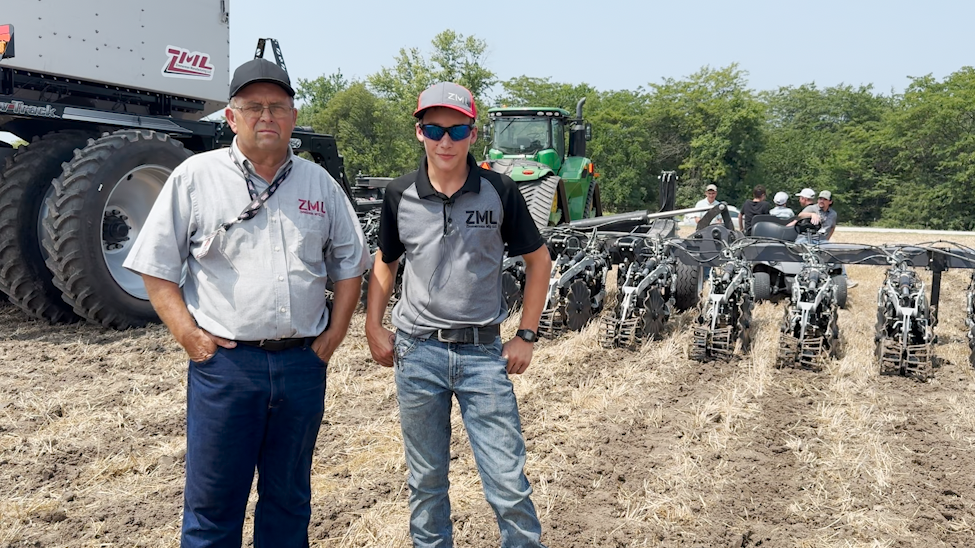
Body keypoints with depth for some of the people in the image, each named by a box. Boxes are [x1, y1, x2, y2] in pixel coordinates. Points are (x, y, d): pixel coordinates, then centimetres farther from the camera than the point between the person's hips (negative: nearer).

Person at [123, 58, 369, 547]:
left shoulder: (318, 182, 8)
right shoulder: (194, 177, -1)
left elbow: (349, 260, 16)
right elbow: (157, 266, 1)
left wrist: (337, 328, 6)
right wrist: (187, 333, -9)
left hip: (303, 362, 3)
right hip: (224, 361, -3)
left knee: (289, 497, 17)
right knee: (212, 503, 7)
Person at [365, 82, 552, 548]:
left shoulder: (499, 191, -4)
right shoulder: (400, 195, 0)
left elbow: (538, 260, 5)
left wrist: (526, 335, 1)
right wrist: (373, 327, 5)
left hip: (483, 352, -1)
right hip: (417, 352, 2)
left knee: (508, 483, -1)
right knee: (426, 480, 15)